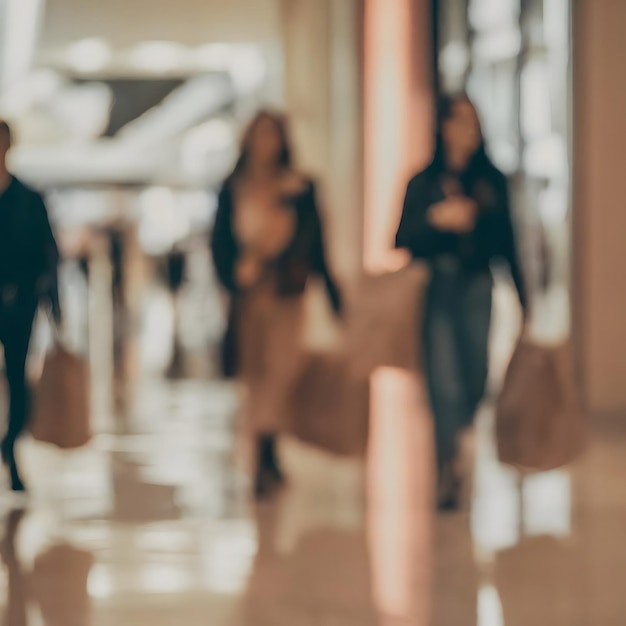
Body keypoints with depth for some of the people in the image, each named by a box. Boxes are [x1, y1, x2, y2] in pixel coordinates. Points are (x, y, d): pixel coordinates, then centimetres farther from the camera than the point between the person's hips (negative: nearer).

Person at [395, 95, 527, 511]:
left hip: (477, 290, 2)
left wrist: (521, 293, 7)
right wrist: (436, 218, -15)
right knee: (445, 385, -9)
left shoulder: (492, 182, 9)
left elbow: (506, 240, 9)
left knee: (477, 381, 3)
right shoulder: (424, 184, 6)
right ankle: (448, 470, -7)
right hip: (436, 289, -2)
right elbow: (404, 241, 2)